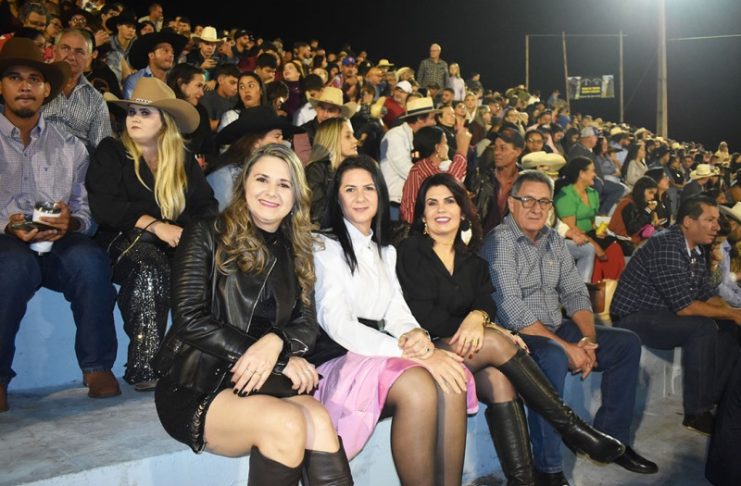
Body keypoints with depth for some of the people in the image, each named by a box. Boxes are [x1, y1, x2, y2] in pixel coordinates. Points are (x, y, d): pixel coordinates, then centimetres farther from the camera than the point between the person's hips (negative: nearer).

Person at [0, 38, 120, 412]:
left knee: (89, 261, -32)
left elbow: (85, 210, 10)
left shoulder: (69, 147, 16)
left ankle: (98, 367, -18)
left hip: (59, 243, 2)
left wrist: (71, 222, -13)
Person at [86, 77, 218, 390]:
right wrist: (154, 225, -21)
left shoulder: (184, 160, 17)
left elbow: (206, 205, 9)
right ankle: (144, 365, -35)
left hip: (177, 243, 3)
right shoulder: (110, 152, 8)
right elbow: (102, 206, -6)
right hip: (125, 241, -3)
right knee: (150, 267, -37)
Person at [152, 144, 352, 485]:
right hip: (196, 385, -3)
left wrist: (276, 342, -19)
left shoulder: (294, 252, 14)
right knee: (287, 424, -33)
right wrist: (282, 360, -14)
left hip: (265, 381, 4)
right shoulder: (208, 235, 0)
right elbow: (189, 320, -9)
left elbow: (307, 326, 7)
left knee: (318, 421, -30)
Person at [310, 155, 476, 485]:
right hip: (338, 361, -6)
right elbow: (337, 324, -14)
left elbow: (397, 312, 10)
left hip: (380, 356, 6)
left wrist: (416, 335, -16)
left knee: (453, 380, -24)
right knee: (418, 384, -33)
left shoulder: (386, 251, 20)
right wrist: (411, 352, -23)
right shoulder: (324, 247, -2)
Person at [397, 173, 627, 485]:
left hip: (465, 347, 5)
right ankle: (571, 427, -15)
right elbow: (424, 316, -11)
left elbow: (486, 300, 0)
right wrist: (490, 331, -14)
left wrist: (477, 317, -26)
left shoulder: (470, 257, 15)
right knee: (496, 343, -26)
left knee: (499, 380, -26)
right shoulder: (410, 252, -2)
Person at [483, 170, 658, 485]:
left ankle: (611, 438, 13)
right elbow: (512, 310, -22)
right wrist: (566, 347, -21)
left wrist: (588, 339, -8)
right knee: (552, 357, -37)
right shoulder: (499, 242, -14)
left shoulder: (554, 240, 11)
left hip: (556, 329, 8)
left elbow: (575, 293, 11)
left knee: (627, 342, 4)